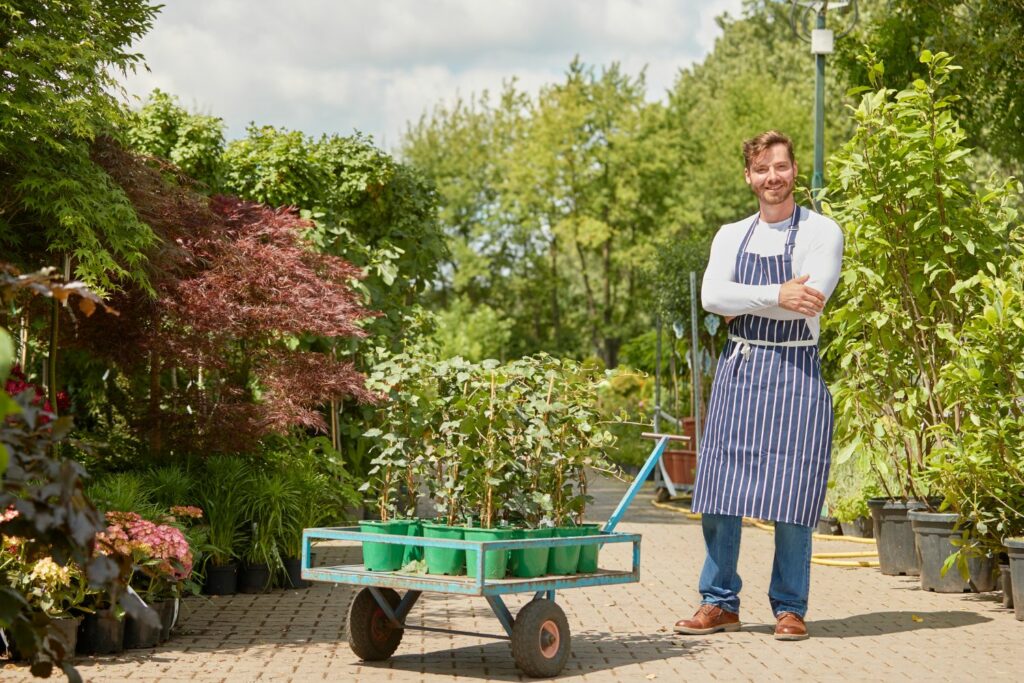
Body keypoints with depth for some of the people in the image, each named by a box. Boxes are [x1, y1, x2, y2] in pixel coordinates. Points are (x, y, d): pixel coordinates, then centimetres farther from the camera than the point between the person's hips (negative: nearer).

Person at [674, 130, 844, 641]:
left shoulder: (822, 232, 2)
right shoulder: (730, 236, 14)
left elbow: (810, 300, -14)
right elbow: (712, 296, -3)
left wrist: (742, 304, -5)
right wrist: (776, 295, -15)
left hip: (795, 374, -4)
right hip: (737, 370, 4)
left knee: (790, 499, -3)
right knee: (719, 494, 2)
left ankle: (790, 608, 9)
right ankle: (720, 603, 13)